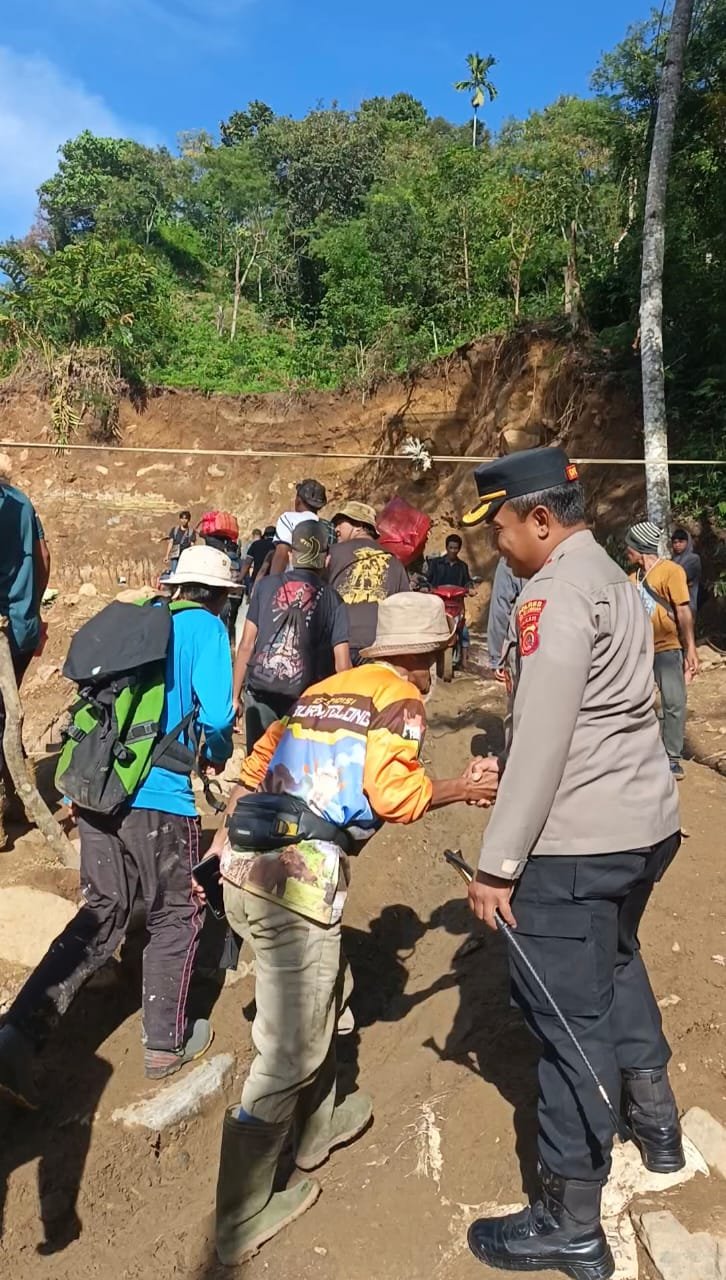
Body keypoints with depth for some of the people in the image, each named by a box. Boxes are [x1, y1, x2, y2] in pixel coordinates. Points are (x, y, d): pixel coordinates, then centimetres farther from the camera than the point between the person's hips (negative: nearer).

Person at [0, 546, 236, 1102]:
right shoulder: (206, 627, -4)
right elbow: (217, 715, -15)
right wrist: (219, 758, 5)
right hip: (158, 797, -6)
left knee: (102, 915, 20)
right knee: (176, 917, 16)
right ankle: (166, 1043, 29)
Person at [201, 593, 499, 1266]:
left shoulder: (323, 689, 18)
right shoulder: (401, 699, 0)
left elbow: (258, 762, 20)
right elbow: (392, 794, -14)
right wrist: (462, 789, 3)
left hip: (239, 864, 8)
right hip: (297, 883, -8)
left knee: (321, 991, 28)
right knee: (287, 1053, 7)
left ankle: (317, 1125, 47)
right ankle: (240, 1219, 22)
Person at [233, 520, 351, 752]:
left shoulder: (268, 585, 2)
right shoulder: (332, 599, 0)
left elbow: (246, 646, 2)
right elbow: (342, 664, -3)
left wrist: (235, 694, 9)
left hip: (261, 692, 1)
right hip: (305, 698, 0)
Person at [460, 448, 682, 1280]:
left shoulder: (555, 592, -16)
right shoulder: (609, 577, 13)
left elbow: (542, 742, -21)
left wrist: (498, 864, -16)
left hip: (577, 838, -10)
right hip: (640, 821, 10)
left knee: (569, 1017, 3)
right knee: (614, 965, 29)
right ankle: (654, 1123, 48)